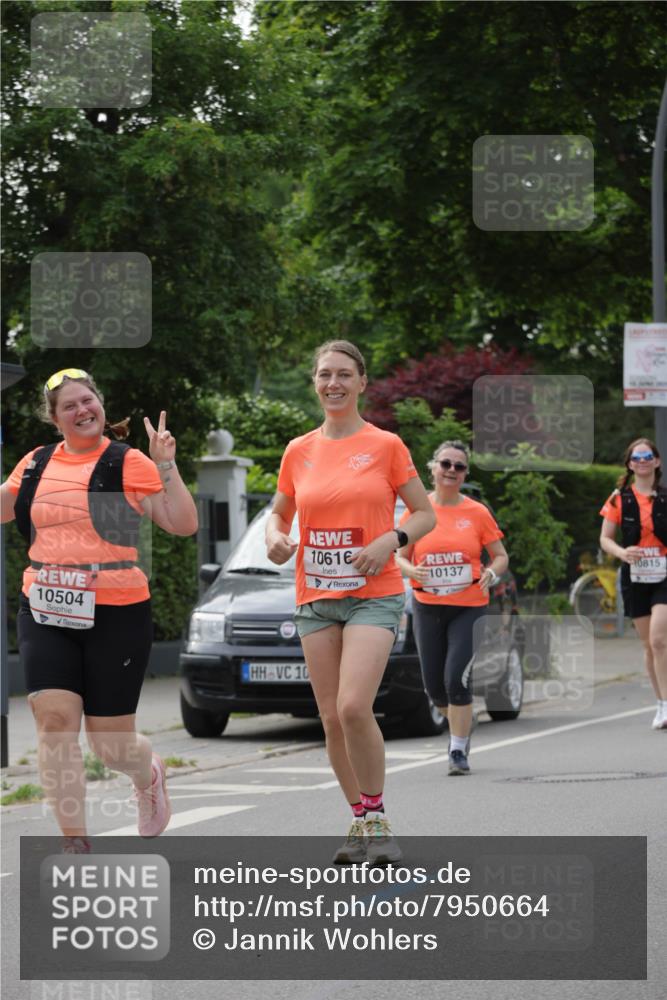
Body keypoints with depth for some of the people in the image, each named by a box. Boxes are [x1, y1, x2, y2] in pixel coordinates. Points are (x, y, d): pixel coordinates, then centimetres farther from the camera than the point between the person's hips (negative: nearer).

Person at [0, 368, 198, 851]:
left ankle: (149, 775, 41)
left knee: (111, 742, 3)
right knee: (54, 719, -12)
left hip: (115, 614, -4)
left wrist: (166, 464, -17)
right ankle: (76, 843, -5)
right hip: (45, 615, 4)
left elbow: (183, 524, -9)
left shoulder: (128, 463, -5)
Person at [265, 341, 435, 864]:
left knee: (354, 707, -20)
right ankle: (360, 822, 17)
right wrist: (276, 537, -3)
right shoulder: (299, 452, 9)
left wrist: (391, 540, -14)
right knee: (332, 718, 2)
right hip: (316, 598, 4)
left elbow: (425, 513, 5)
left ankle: (377, 816, -5)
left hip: (374, 595, -4)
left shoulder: (386, 446, 0)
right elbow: (279, 513, 20)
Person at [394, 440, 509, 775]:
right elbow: (400, 556, 6)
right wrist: (412, 570, -16)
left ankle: (458, 751, -2)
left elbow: (501, 556, 7)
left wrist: (491, 574, -15)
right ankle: (460, 725, 37)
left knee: (457, 679, -14)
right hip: (427, 608, 2)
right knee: (434, 686, 6)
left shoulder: (477, 513, 0)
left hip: (469, 608, -2)